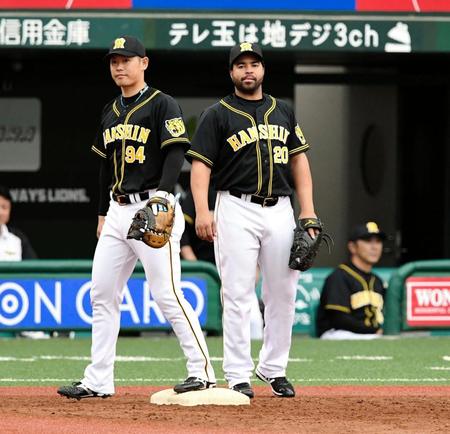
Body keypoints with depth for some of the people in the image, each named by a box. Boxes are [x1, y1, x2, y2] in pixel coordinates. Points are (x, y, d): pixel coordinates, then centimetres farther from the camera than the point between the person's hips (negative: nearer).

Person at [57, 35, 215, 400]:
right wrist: (103, 213, 22)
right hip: (118, 211, 8)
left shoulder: (162, 105, -5)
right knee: (102, 294, 5)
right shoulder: (110, 113, 18)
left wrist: (162, 193, -28)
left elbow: (176, 152, -15)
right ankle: (98, 380, 8)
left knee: (167, 294, -11)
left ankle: (202, 371, -5)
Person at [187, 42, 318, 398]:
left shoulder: (283, 112, 14)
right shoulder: (217, 115, 1)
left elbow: (299, 159, 15)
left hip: (280, 210, 4)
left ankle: (274, 368, 17)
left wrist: (308, 209, 5)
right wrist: (202, 210, -19)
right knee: (238, 295, -6)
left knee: (283, 294, 5)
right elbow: (200, 165, -5)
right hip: (237, 211, -4)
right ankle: (238, 376, -3)